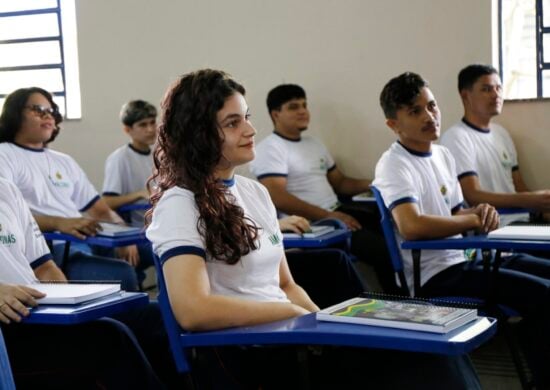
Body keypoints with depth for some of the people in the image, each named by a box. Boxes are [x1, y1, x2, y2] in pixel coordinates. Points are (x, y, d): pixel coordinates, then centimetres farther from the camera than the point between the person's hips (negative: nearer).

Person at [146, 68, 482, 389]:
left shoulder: (255, 192, 16)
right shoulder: (179, 205, -8)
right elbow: (193, 311, -23)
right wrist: (300, 313, -14)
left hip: (293, 342, 7)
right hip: (247, 359, -7)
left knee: (429, 351, -17)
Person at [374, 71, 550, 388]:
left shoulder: (444, 155, 13)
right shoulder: (394, 165, -14)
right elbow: (412, 226, -30)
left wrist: (480, 213, -3)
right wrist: (474, 221, -17)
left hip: (462, 258, 9)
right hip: (433, 275, -9)